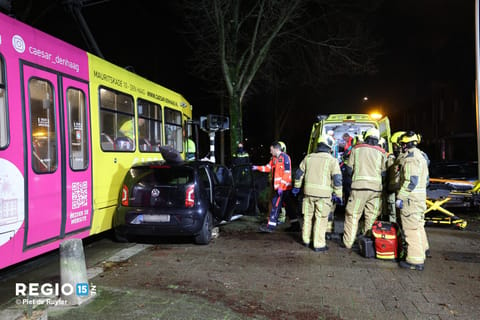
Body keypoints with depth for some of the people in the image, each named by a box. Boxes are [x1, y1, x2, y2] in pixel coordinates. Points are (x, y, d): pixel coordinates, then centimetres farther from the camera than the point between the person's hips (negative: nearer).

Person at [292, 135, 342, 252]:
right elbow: (337, 179, -7)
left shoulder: (308, 158, 10)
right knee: (321, 219, 1)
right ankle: (319, 244, 5)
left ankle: (306, 240, 28)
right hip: (323, 194, -4)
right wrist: (338, 195, 0)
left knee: (307, 216, 16)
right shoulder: (332, 160, -3)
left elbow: (299, 173, 16)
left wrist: (297, 186, 27)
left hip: (308, 191, 4)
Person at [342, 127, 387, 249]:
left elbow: (349, 170, 6)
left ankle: (348, 243, 9)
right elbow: (384, 174, 6)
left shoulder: (356, 149, 6)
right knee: (372, 217, 9)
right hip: (376, 189, 2)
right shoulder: (381, 152, 8)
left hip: (359, 186, -1)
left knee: (353, 215, 5)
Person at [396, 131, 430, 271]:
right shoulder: (421, 155, 15)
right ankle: (423, 248, 42)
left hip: (411, 198, -10)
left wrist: (400, 197, -21)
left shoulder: (410, 157, -18)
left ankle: (416, 260, -3)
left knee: (411, 228, -6)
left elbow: (411, 181, -24)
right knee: (418, 223, 25)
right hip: (421, 197, 10)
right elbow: (426, 179, 21)